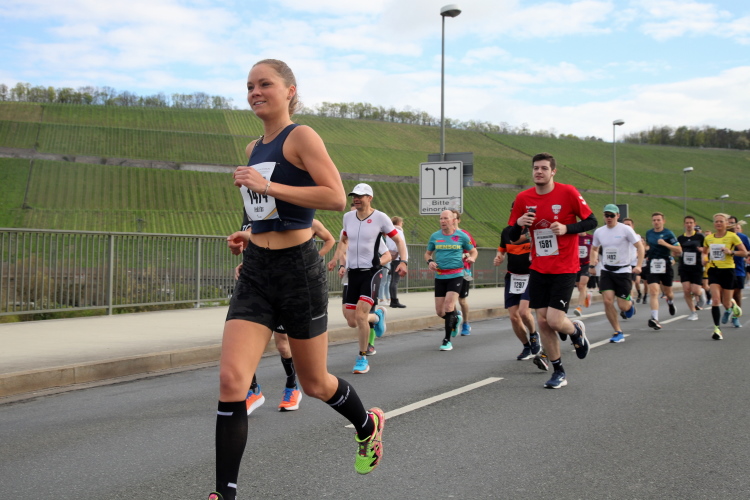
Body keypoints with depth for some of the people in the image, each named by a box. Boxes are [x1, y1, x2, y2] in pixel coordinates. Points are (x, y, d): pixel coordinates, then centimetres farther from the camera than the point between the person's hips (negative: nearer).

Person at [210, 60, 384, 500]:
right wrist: (253, 234, 11)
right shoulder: (253, 148, 15)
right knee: (231, 380, -10)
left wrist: (266, 185, -22)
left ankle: (369, 425, 43)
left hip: (298, 270, -6)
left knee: (314, 383, 11)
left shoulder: (301, 136, -9)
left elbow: (337, 198, -22)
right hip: (255, 271, 6)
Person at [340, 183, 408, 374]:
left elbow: (398, 239, 1)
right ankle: (377, 315, 36)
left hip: (371, 272, -5)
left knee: (360, 316, -17)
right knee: (352, 321, 2)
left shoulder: (380, 218, -6)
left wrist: (404, 261, -11)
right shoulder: (348, 217, 8)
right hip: (353, 273, 5)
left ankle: (362, 359, 0)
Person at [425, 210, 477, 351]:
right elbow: (428, 253, 18)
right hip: (439, 276, 3)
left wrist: (471, 258, -11)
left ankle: (447, 340, -4)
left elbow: (473, 251, 12)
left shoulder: (461, 236, 0)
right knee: (440, 311, 5)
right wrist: (430, 261, -4)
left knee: (448, 306, -16)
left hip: (456, 275, -3)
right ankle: (455, 319, 41)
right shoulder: (435, 236, 5)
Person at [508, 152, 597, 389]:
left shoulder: (568, 192, -8)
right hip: (538, 269, 4)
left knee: (554, 321, -12)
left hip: (564, 269, -4)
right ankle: (558, 372, 18)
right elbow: (512, 237, 8)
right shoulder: (523, 198, 3)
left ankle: (576, 331, 25)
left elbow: (592, 221, -4)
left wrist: (566, 228, -19)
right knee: (542, 322, 2)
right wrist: (519, 224, -14)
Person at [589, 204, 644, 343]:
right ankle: (618, 332, 2)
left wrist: (638, 266, -17)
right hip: (606, 271, 3)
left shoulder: (626, 229, -8)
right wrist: (593, 261, 0)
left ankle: (630, 303, 36)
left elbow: (640, 247, -6)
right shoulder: (599, 232, 4)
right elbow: (594, 248, 20)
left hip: (623, 271, -3)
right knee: (607, 301, -12)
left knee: (623, 306, -4)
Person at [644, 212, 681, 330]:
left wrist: (665, 244, -20)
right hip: (652, 266, 2)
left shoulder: (668, 234, -5)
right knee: (653, 291, -15)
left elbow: (679, 251, -10)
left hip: (665, 265, -2)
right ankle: (655, 318, -23)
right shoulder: (648, 233, 9)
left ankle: (670, 302, 53)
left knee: (667, 292, 15)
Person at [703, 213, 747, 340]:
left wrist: (731, 252, -19)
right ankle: (717, 329, -9)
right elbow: (705, 252, 22)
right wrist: (704, 258, 0)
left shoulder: (732, 236, -5)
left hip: (728, 270, -2)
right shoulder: (708, 238, 5)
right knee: (715, 300, -14)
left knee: (726, 303, 4)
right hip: (714, 271, 2)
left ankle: (731, 307, 43)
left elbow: (745, 253, -5)